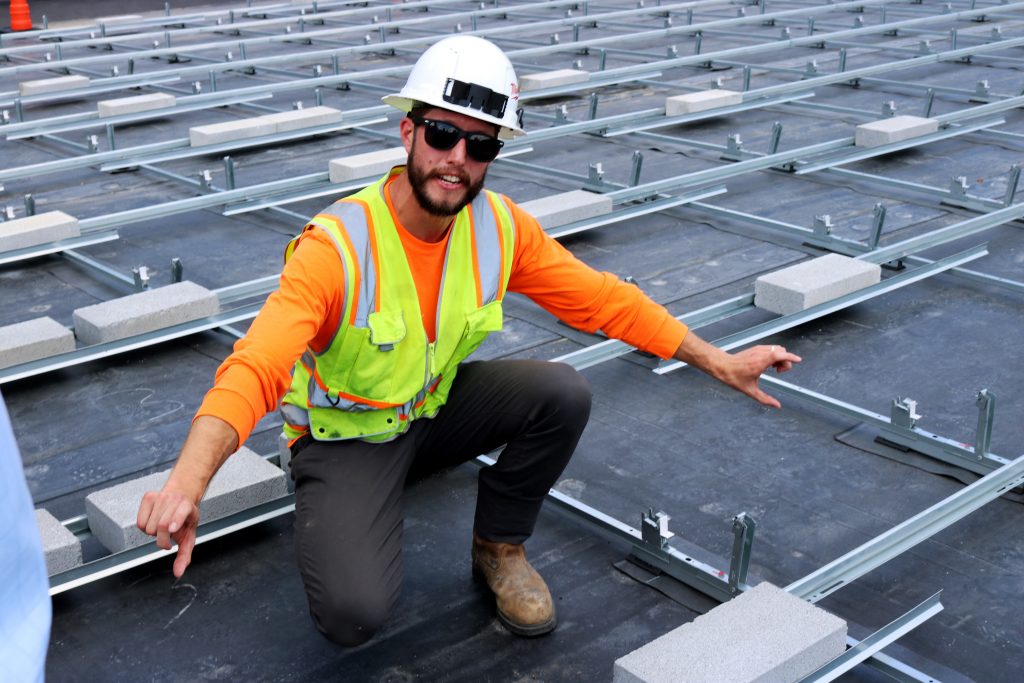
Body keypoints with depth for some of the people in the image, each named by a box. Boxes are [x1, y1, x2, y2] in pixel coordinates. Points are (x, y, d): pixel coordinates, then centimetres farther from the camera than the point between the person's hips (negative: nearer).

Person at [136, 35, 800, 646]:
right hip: (347, 436, -5)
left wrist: (719, 361, -6)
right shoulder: (338, 247, -29)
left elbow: (602, 299, -4)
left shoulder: (502, 226, -13)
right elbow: (255, 370, -40)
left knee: (565, 393, -21)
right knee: (353, 614, -25)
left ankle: (500, 547, 5)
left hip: (439, 407, 5)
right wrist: (188, 481, -57)